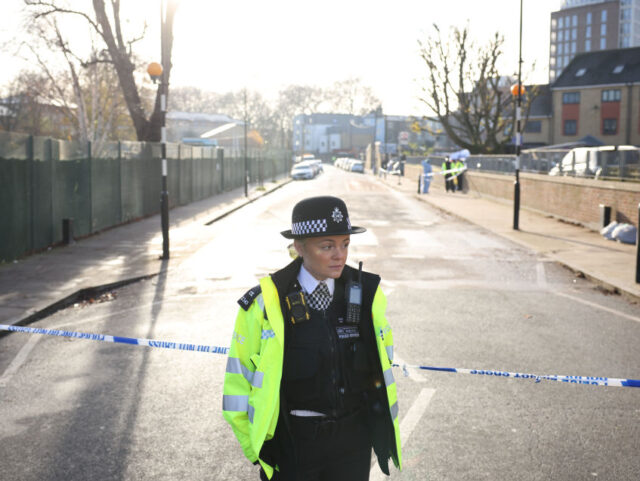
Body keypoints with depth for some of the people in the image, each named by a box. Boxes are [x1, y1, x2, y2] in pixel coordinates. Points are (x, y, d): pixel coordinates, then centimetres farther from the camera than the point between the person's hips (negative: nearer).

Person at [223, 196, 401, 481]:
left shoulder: (365, 294, -4)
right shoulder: (264, 305, -13)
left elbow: (382, 361, 8)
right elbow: (238, 380, -4)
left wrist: (382, 427, 11)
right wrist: (257, 448, -1)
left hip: (353, 438, 3)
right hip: (292, 442, -2)